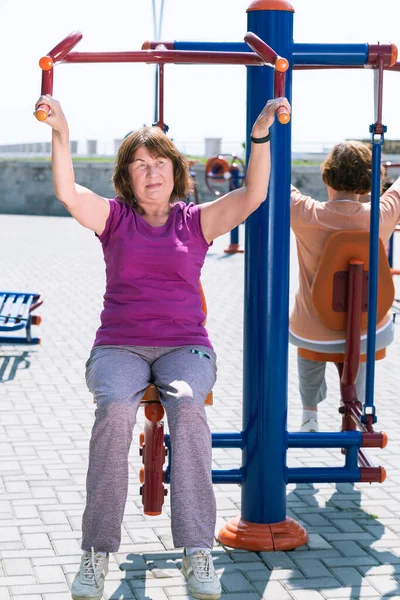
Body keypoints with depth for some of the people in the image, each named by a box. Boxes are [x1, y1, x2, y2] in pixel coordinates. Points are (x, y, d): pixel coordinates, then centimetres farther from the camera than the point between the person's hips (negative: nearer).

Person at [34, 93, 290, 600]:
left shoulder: (196, 220, 12)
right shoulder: (114, 217, 12)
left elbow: (252, 197, -2)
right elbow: (67, 193, -6)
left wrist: (261, 137, -15)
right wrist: (61, 135, -21)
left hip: (185, 346, 0)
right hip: (118, 346, 0)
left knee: (187, 404, -35)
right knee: (114, 407, -34)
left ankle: (197, 552, -33)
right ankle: (97, 552, -28)